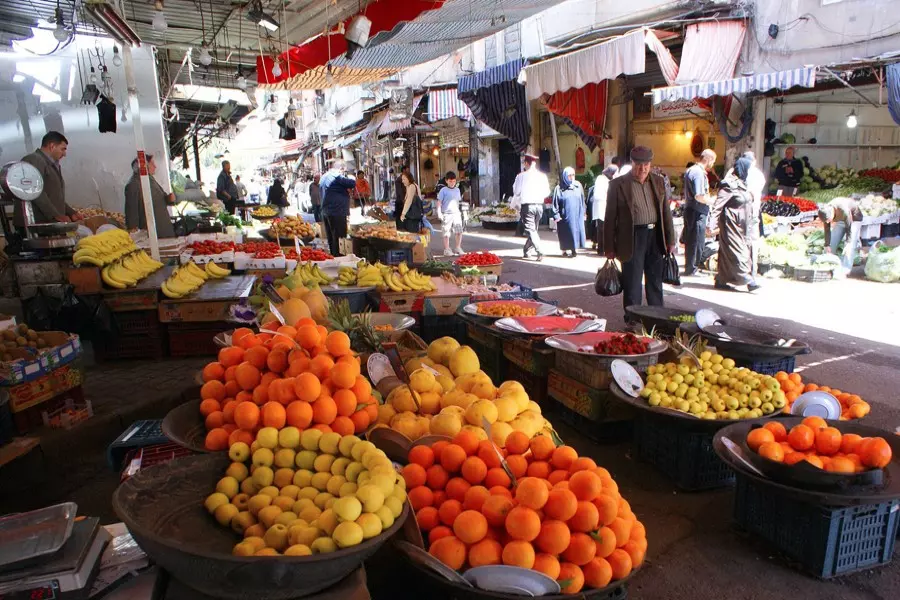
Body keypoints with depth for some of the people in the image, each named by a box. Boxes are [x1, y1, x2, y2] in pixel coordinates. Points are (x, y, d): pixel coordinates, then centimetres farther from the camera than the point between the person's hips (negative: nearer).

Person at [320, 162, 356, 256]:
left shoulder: (324, 177, 16)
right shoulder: (337, 176, -15)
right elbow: (352, 183, -22)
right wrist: (352, 178, 3)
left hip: (325, 211, 10)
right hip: (337, 212, -10)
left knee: (330, 236, 15)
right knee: (337, 237, -5)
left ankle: (332, 254, 23)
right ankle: (337, 255, -3)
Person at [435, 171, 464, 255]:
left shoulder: (457, 190, 13)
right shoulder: (443, 190, -3)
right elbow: (439, 202, -6)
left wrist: (460, 212, 20)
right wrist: (439, 213, -14)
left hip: (456, 213, 5)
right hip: (447, 214, -5)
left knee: (459, 231, 1)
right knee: (447, 233, 1)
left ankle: (457, 248, 16)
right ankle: (446, 250, 9)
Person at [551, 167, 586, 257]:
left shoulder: (578, 185, 6)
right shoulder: (559, 188, -5)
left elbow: (582, 201, 10)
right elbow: (555, 203, -5)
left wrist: (583, 213, 9)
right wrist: (556, 215, -10)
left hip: (577, 215, 3)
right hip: (565, 216, -3)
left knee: (576, 232, 4)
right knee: (565, 233, 4)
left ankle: (575, 249, 14)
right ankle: (564, 251, 16)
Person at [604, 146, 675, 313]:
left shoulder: (658, 182, 9)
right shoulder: (618, 184, -5)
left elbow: (666, 213, 13)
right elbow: (610, 218, -4)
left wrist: (670, 240, 9)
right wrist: (609, 248, -5)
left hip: (656, 236, 5)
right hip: (632, 238, -4)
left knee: (655, 282, 14)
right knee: (632, 283, 2)